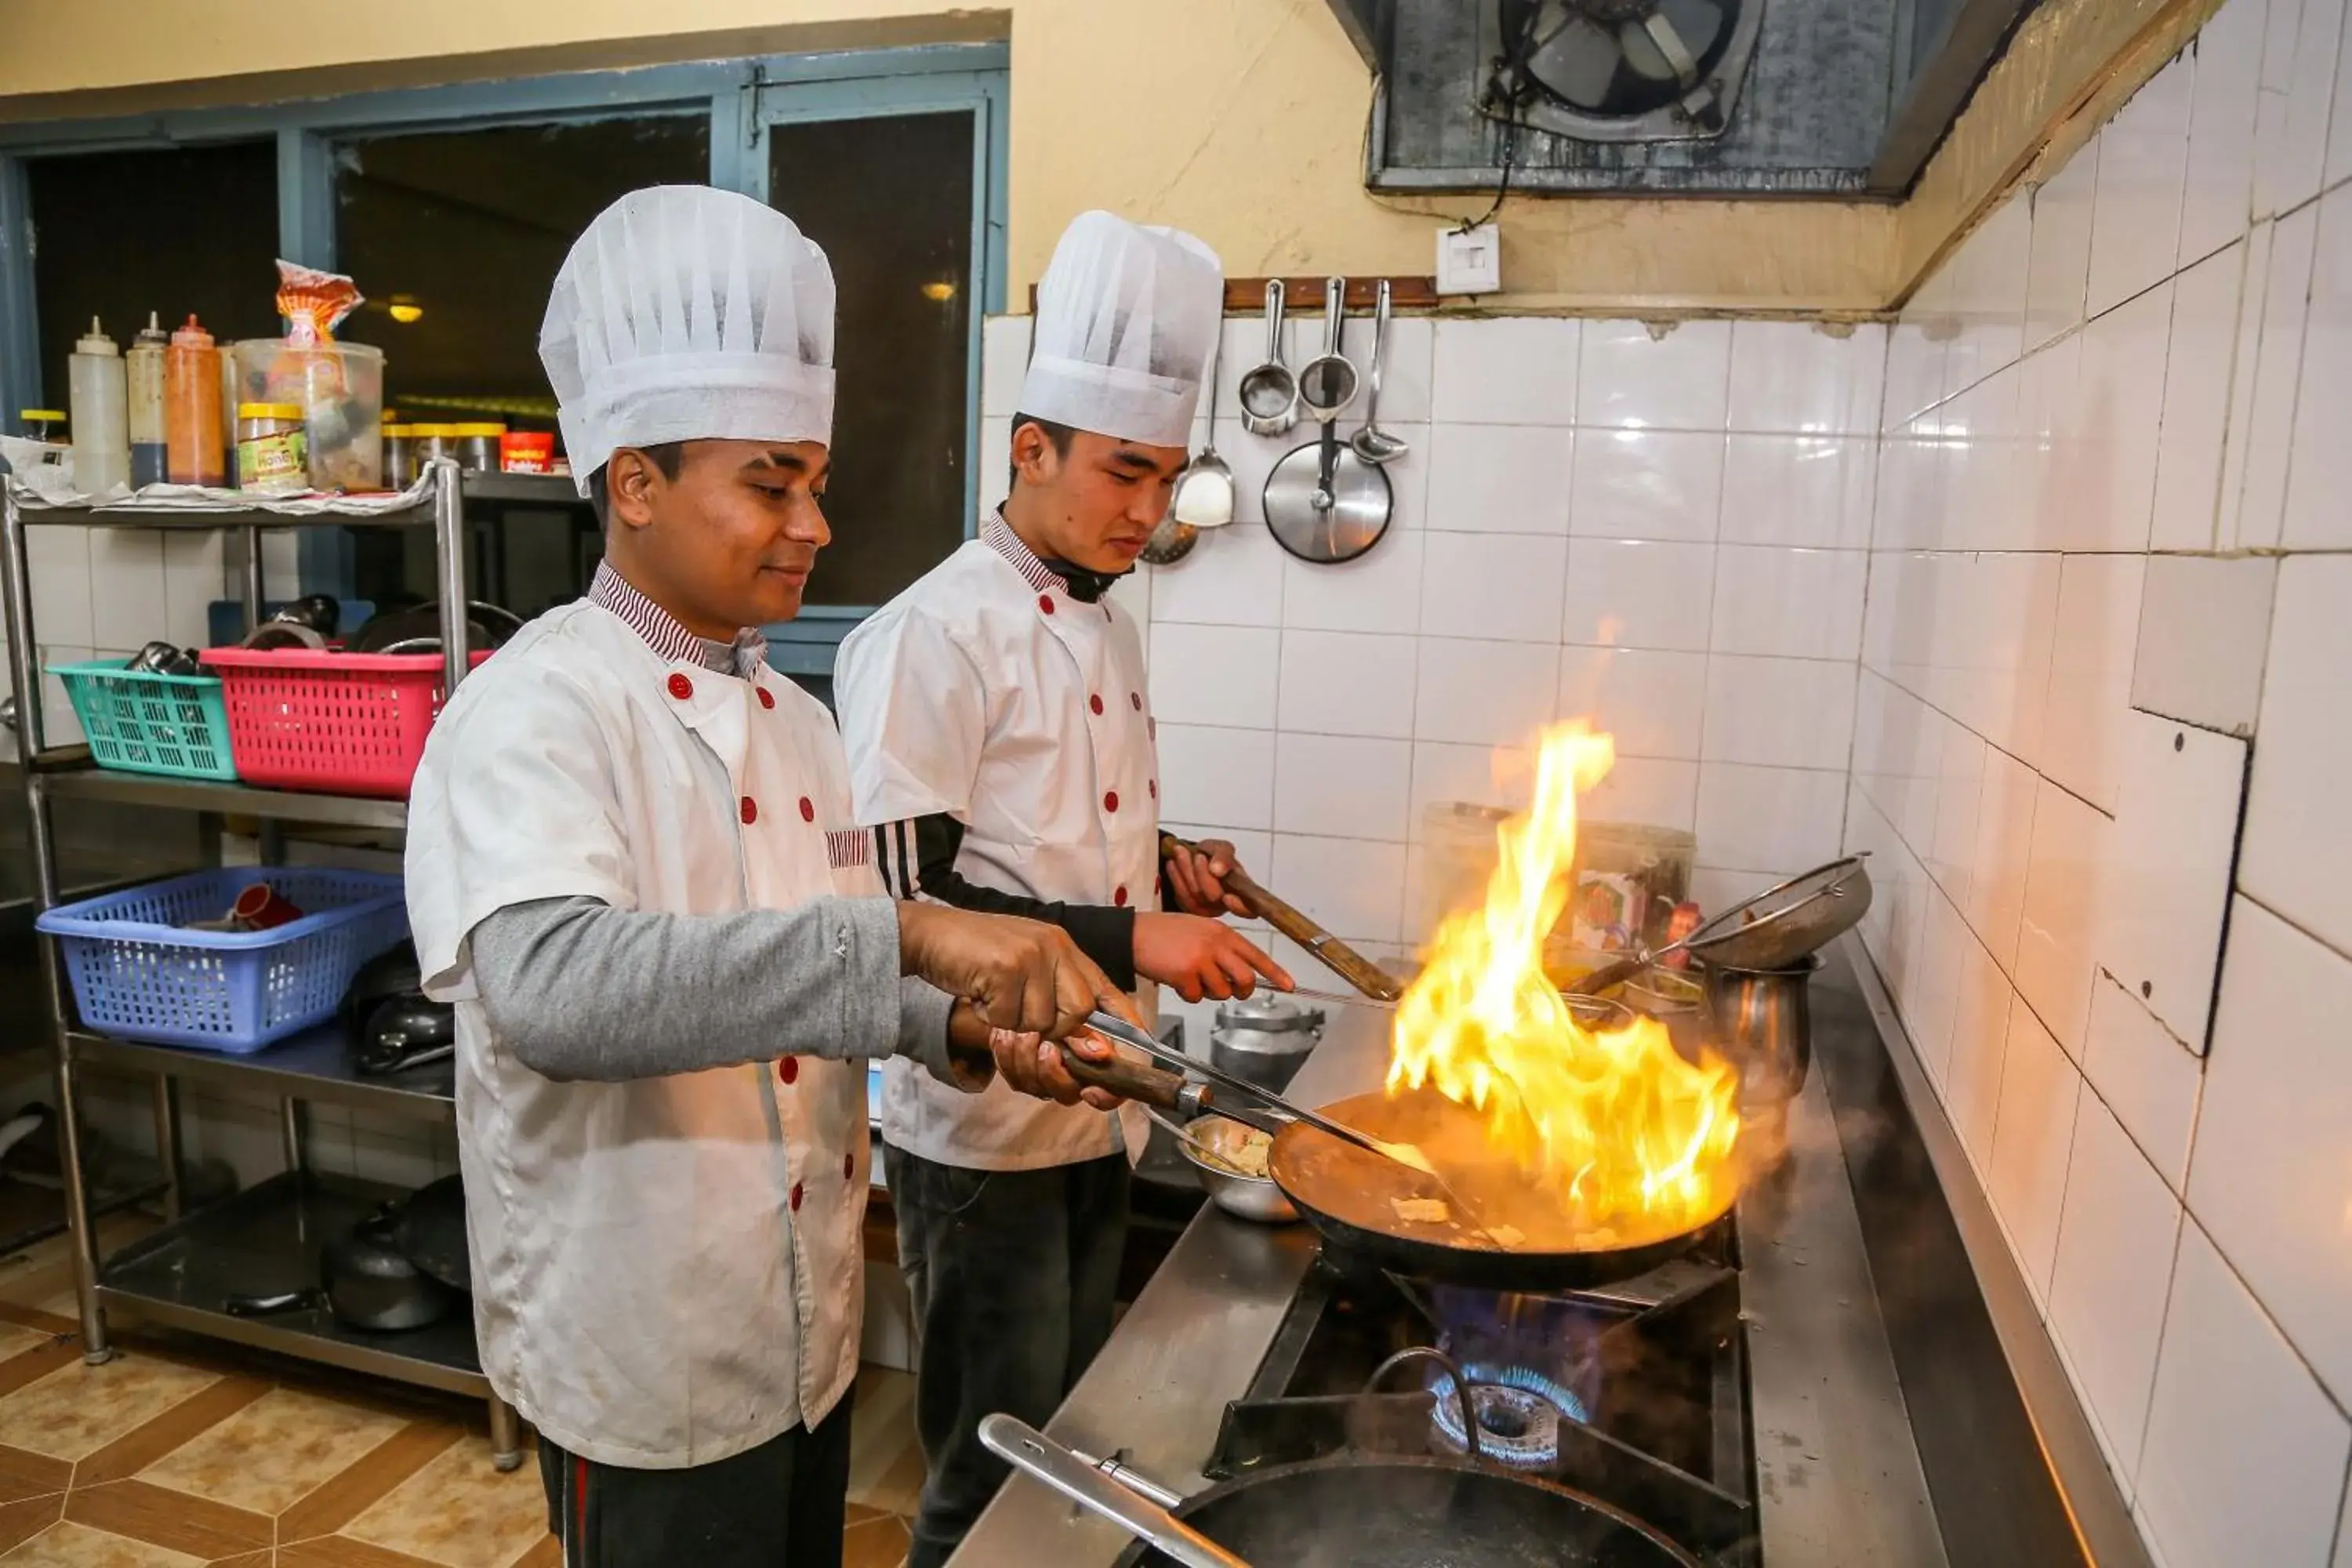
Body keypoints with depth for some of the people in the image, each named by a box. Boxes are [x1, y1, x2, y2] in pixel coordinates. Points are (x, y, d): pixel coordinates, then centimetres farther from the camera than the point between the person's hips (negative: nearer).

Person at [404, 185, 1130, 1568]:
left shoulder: (791, 719, 5)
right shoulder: (536, 712, -20)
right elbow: (551, 989, -38)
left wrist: (964, 1029, -10)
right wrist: (909, 935, -42)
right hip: (647, 1364, -7)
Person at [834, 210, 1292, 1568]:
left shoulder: (1112, 632, 9)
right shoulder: (935, 635, -18)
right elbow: (900, 897, -22)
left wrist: (1170, 869, 0)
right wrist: (1127, 939, -27)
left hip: (1102, 1114, 8)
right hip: (986, 1133, -8)